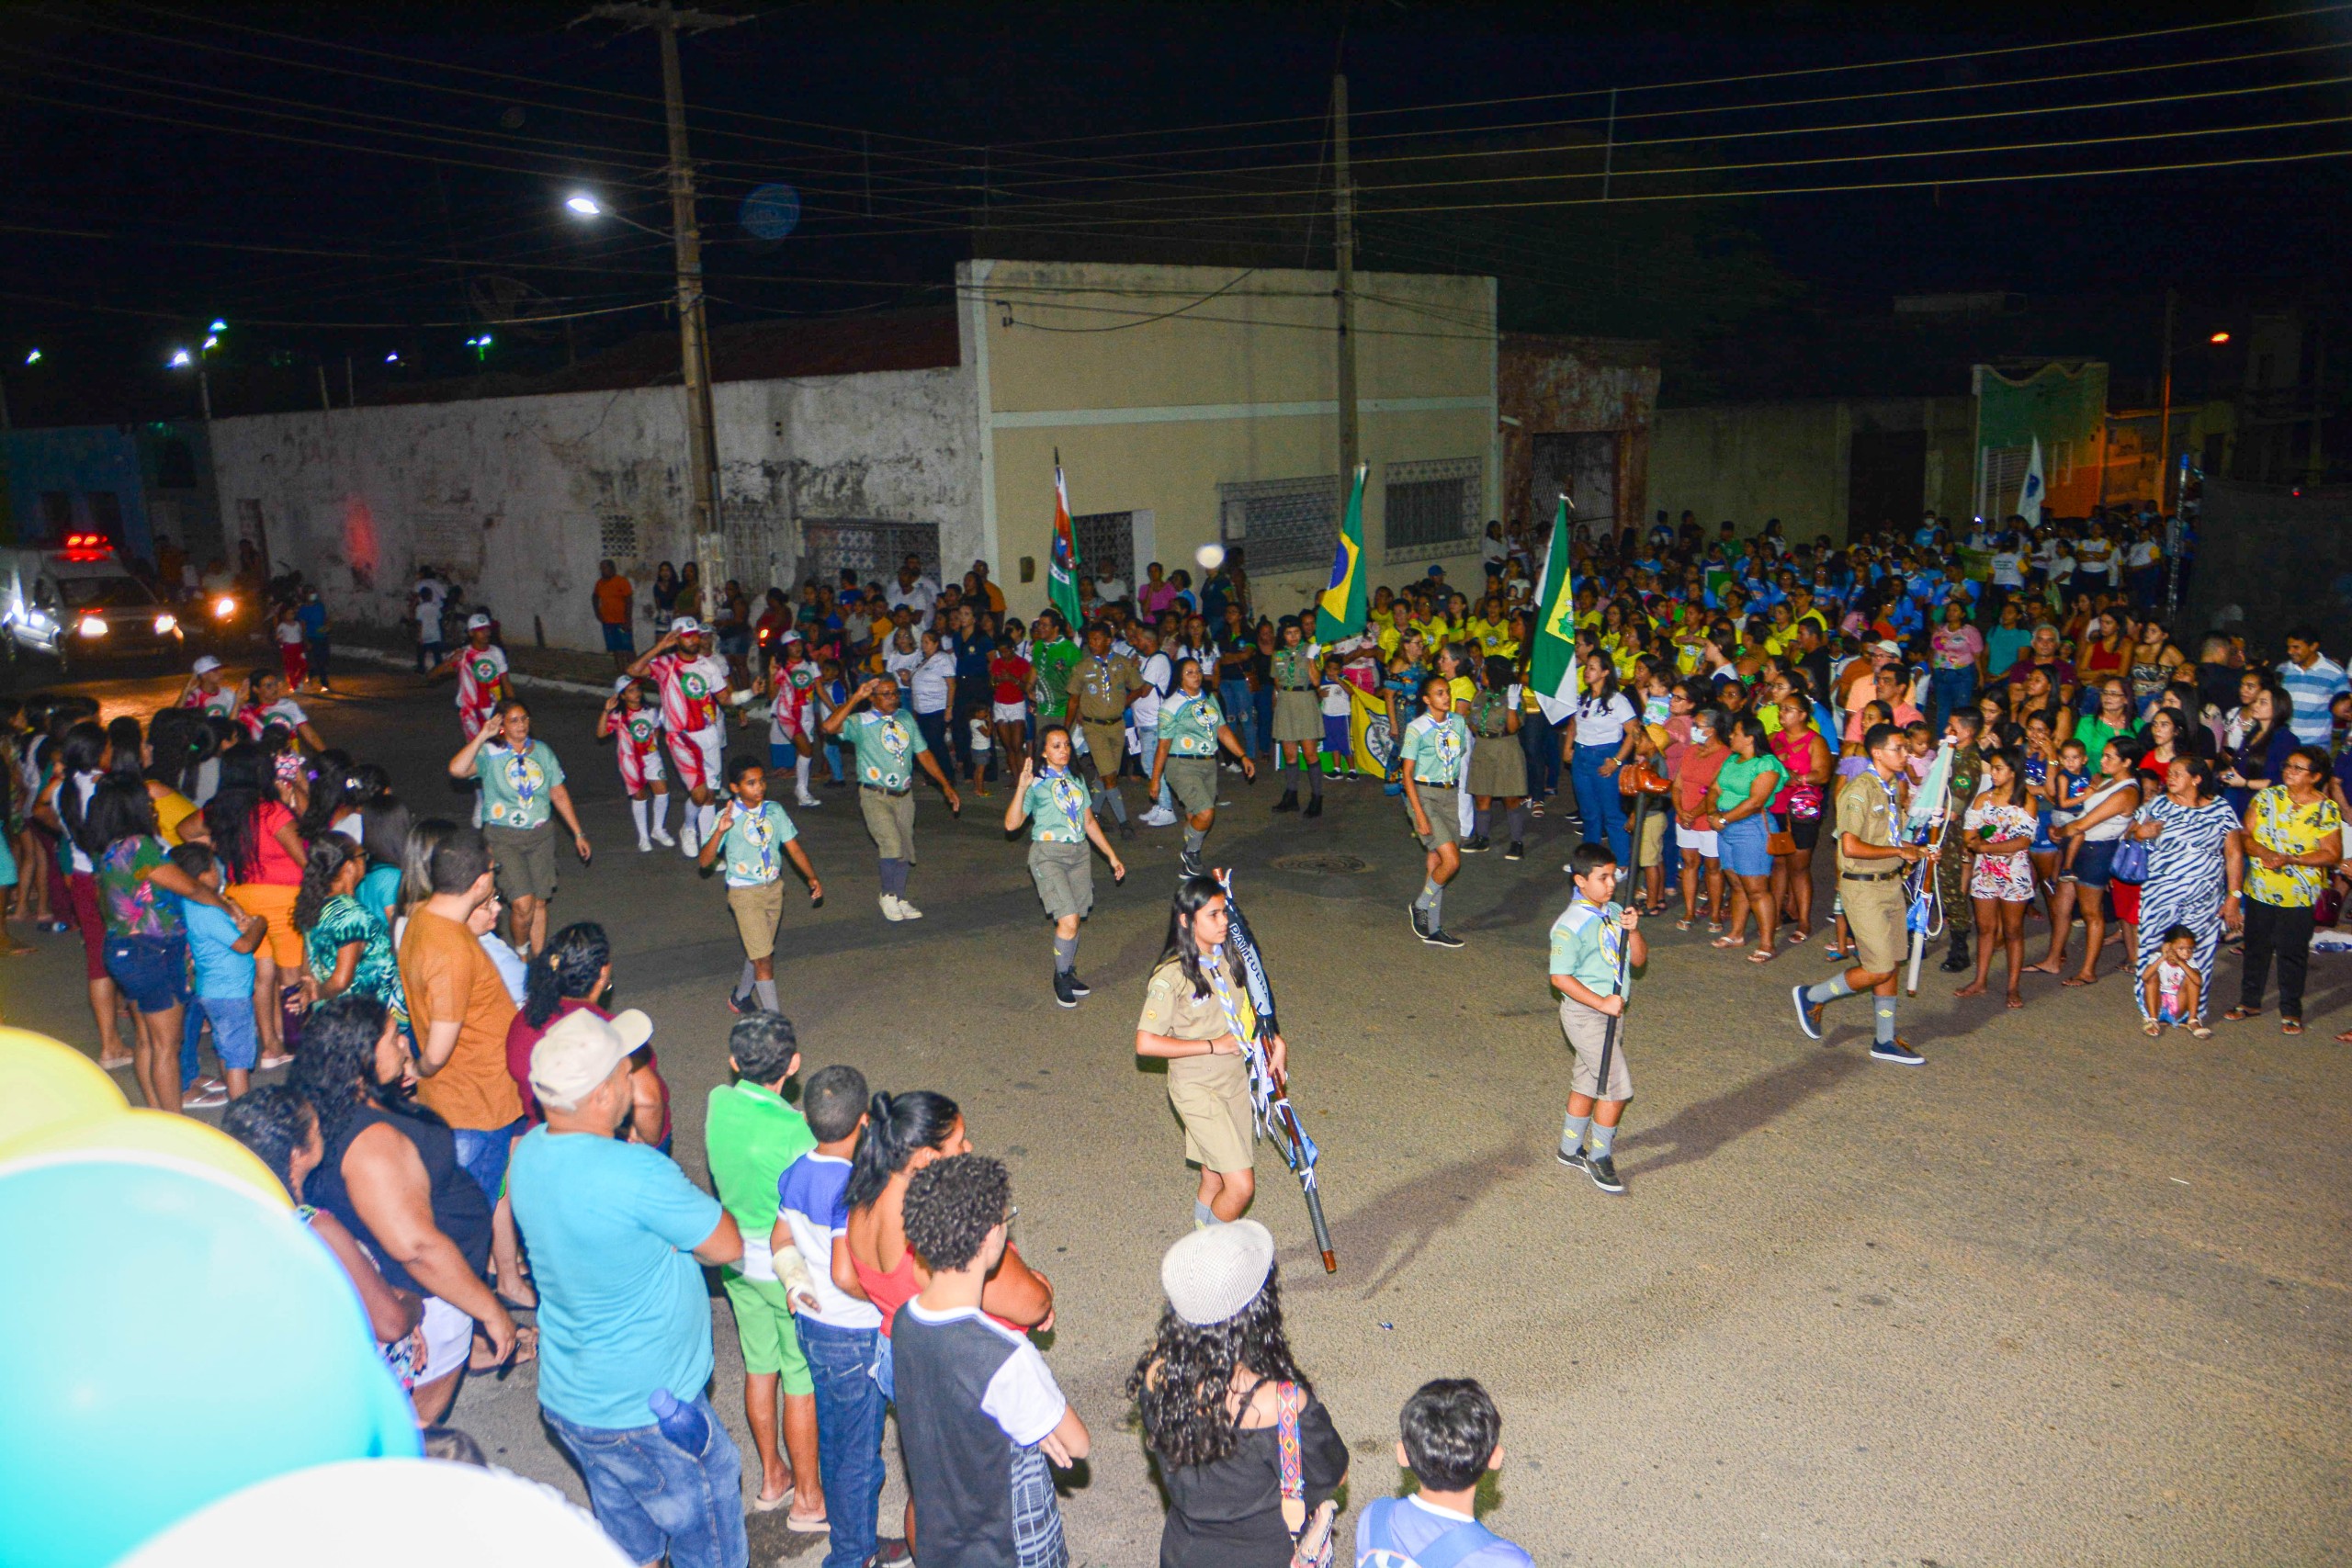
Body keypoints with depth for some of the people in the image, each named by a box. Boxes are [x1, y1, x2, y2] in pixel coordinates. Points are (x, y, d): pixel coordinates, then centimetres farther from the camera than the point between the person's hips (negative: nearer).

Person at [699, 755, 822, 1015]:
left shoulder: (774, 811, -1)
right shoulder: (728, 818, -13)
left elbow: (794, 848, 3)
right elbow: (705, 861, -18)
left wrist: (812, 878, -8)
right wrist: (719, 832, -33)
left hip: (774, 889, 5)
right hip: (744, 894, -5)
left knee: (758, 952, 18)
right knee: (763, 958, -7)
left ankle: (740, 998, 41)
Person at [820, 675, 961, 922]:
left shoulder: (905, 720, 10)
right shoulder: (861, 722, -7)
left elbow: (923, 753, 14)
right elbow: (829, 726, -25)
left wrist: (946, 785, 11)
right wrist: (855, 699, -25)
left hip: (903, 795, 6)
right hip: (875, 796, -5)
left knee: (904, 849, 11)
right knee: (892, 846, -18)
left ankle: (899, 899, 27)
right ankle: (888, 896, 5)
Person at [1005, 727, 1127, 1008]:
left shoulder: (1076, 780, 14)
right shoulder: (1036, 784, -5)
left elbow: (1089, 822, 20)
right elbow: (1011, 824, -14)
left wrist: (1112, 856, 19)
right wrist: (1021, 788, -24)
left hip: (1079, 853, 6)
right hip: (1048, 854, -6)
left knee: (1074, 919, 7)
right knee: (1068, 921, -14)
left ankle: (1069, 975, 23)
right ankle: (1061, 978, 6)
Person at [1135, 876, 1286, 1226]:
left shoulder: (1228, 958, 3)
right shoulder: (1171, 976, -20)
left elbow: (1250, 1010, 20)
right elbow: (1146, 1043, -23)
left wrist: (1275, 1040, 2)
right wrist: (1212, 1045, -19)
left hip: (1237, 1082, 7)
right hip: (1198, 1090, -7)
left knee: (1215, 1180, 14)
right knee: (1241, 1186, -10)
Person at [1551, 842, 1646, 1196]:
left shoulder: (1615, 912, 6)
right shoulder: (1570, 925, -18)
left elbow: (1639, 959, 7)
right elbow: (1560, 978, -19)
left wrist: (1633, 930, -11)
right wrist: (1601, 1003, -23)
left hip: (1610, 1010, 8)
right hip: (1584, 1015, -8)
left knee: (1588, 1083, 18)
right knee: (1617, 1086, -9)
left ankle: (1570, 1150, 33)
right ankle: (1599, 1158, 6)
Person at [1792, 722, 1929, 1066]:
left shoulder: (1893, 788, 12)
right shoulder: (1859, 790, -18)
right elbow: (1851, 846, -24)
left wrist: (1913, 852, 7)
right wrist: (1899, 851, -16)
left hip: (1891, 884, 9)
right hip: (1863, 887, -9)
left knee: (1892, 965, 10)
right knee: (1878, 969, -7)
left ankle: (1885, 1041, 19)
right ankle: (1811, 997, 12)